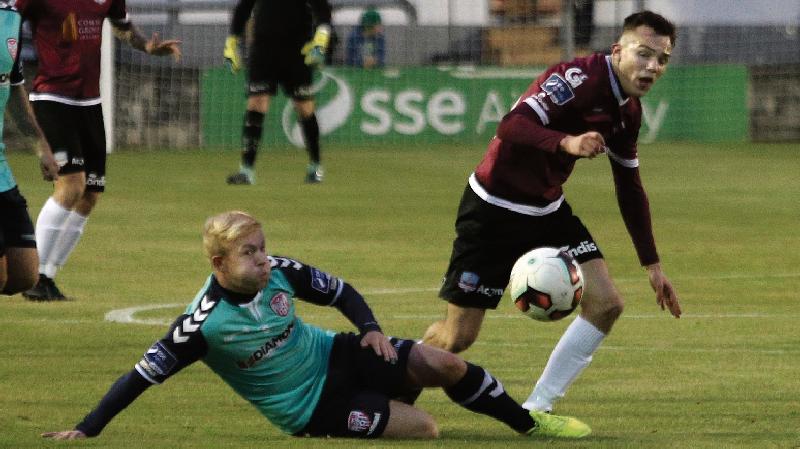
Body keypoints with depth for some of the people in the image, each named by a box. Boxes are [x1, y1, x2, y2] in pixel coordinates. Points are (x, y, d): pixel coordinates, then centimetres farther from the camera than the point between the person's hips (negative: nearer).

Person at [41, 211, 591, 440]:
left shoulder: (281, 272, -10)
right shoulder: (206, 323, -25)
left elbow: (342, 292, 7)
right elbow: (143, 374, -21)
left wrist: (370, 328, -12)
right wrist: (86, 430, -25)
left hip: (335, 356, 5)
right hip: (312, 409, -5)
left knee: (443, 364, -7)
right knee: (426, 428, -21)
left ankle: (529, 422, 14)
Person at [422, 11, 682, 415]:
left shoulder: (628, 112, 3)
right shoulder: (578, 78, -23)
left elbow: (630, 189, 15)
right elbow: (511, 126, -34)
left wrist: (652, 264, 14)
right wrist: (568, 143, -51)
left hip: (547, 211, 8)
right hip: (493, 211, -8)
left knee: (606, 304, -8)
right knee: (456, 338, -4)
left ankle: (535, 410, 0)